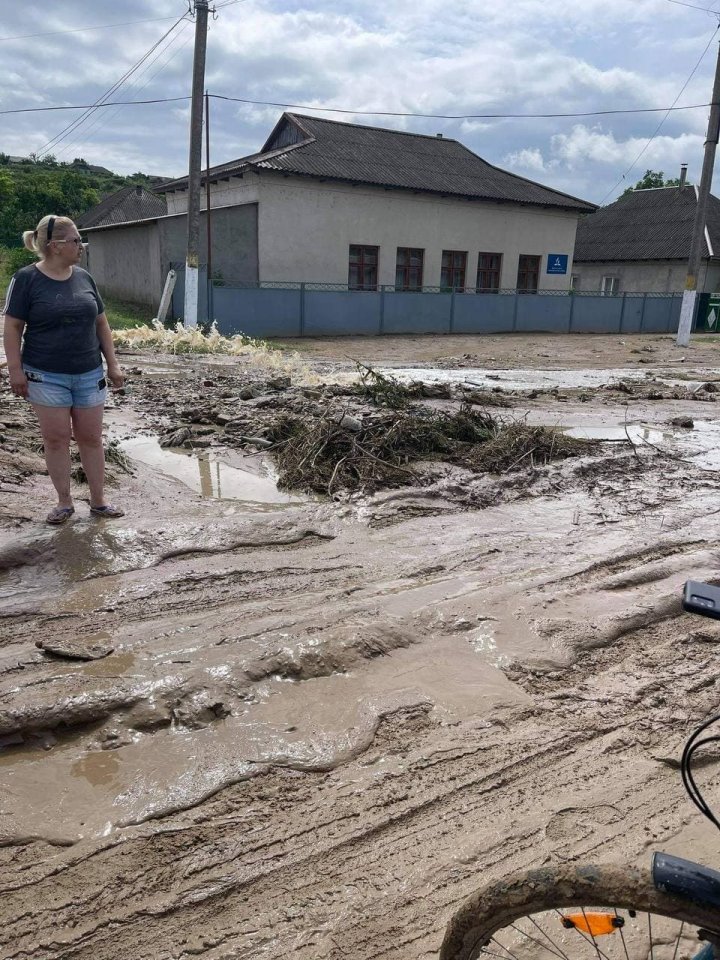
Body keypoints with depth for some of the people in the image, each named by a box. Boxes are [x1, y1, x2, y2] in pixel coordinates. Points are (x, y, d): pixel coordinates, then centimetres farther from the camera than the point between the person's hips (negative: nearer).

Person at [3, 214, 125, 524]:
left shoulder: (84, 277, 6)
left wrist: (113, 364, 8)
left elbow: (101, 323, 12)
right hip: (46, 376, -3)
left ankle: (98, 501, 17)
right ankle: (64, 502, 16)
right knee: (56, 439, 3)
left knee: (91, 438, 7)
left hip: (89, 375, 4)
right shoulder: (27, 279, -6)